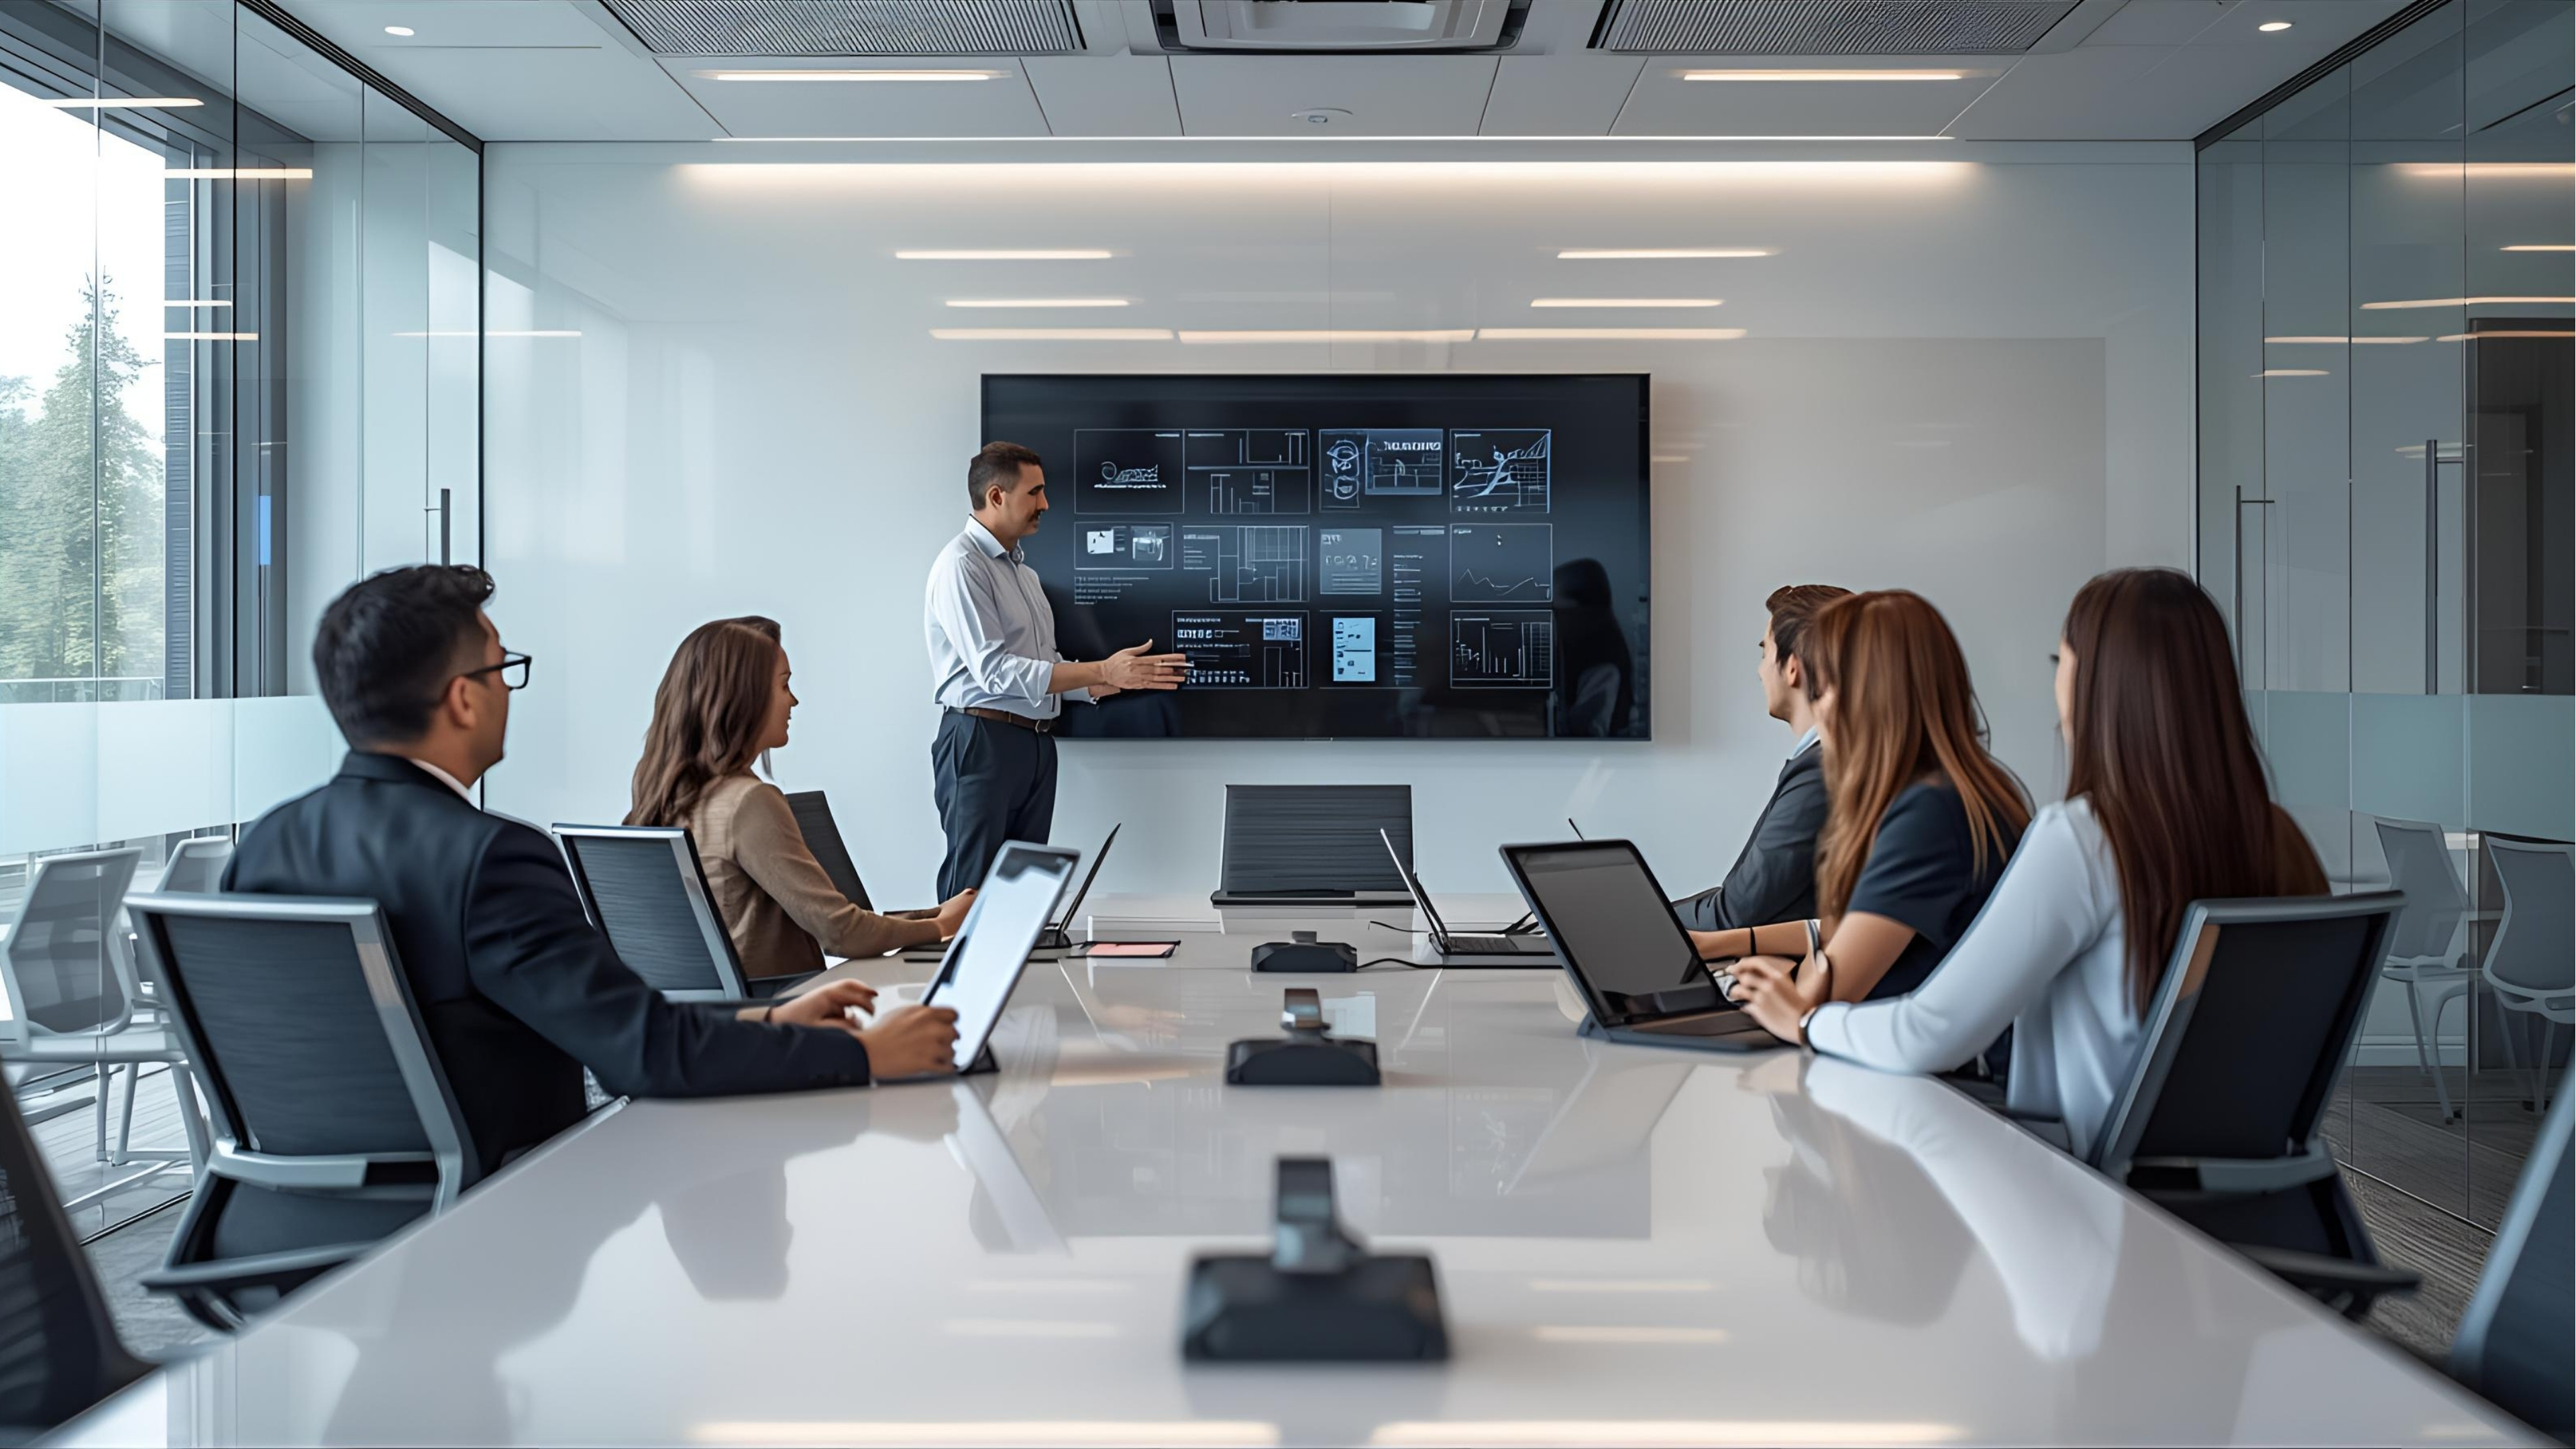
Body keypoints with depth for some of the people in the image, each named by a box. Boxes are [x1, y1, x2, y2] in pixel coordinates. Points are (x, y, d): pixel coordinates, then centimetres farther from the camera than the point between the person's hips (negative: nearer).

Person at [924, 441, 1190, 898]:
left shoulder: (1022, 569, 18)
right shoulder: (961, 565, -10)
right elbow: (995, 670, -20)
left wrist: (1131, 677, 7)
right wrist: (1103, 672, -20)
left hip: (1036, 744, 9)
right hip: (982, 741, -9)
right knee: (973, 892, -6)